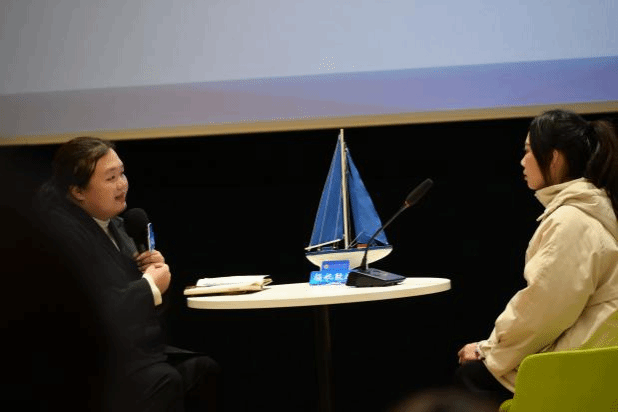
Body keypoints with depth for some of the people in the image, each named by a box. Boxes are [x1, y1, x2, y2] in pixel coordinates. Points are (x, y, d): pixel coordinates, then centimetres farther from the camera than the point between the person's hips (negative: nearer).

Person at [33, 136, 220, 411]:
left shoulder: (113, 224, 12)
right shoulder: (63, 233, -19)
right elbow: (97, 312, -28)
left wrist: (155, 268, 1)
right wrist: (151, 285, -13)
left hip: (146, 351, 9)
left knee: (211, 370, -10)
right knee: (165, 382, -31)